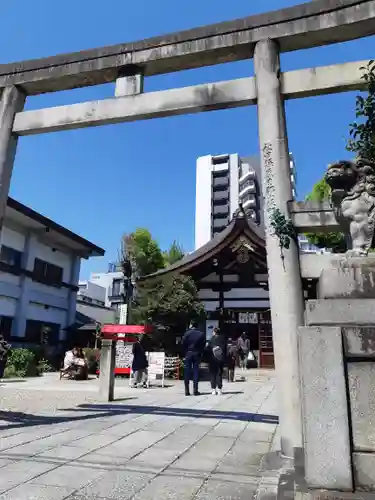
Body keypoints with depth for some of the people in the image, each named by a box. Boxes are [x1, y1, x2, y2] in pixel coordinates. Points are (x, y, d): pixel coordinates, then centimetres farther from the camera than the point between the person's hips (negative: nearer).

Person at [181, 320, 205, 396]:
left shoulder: (187, 333, -6)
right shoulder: (202, 334, 2)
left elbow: (183, 344, -7)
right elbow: (203, 345, 2)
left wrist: (184, 353, 1)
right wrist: (200, 353, 8)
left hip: (188, 354, -2)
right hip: (197, 354, 2)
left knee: (187, 371, 4)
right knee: (196, 371, 6)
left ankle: (187, 391, 4)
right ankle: (195, 390, 4)